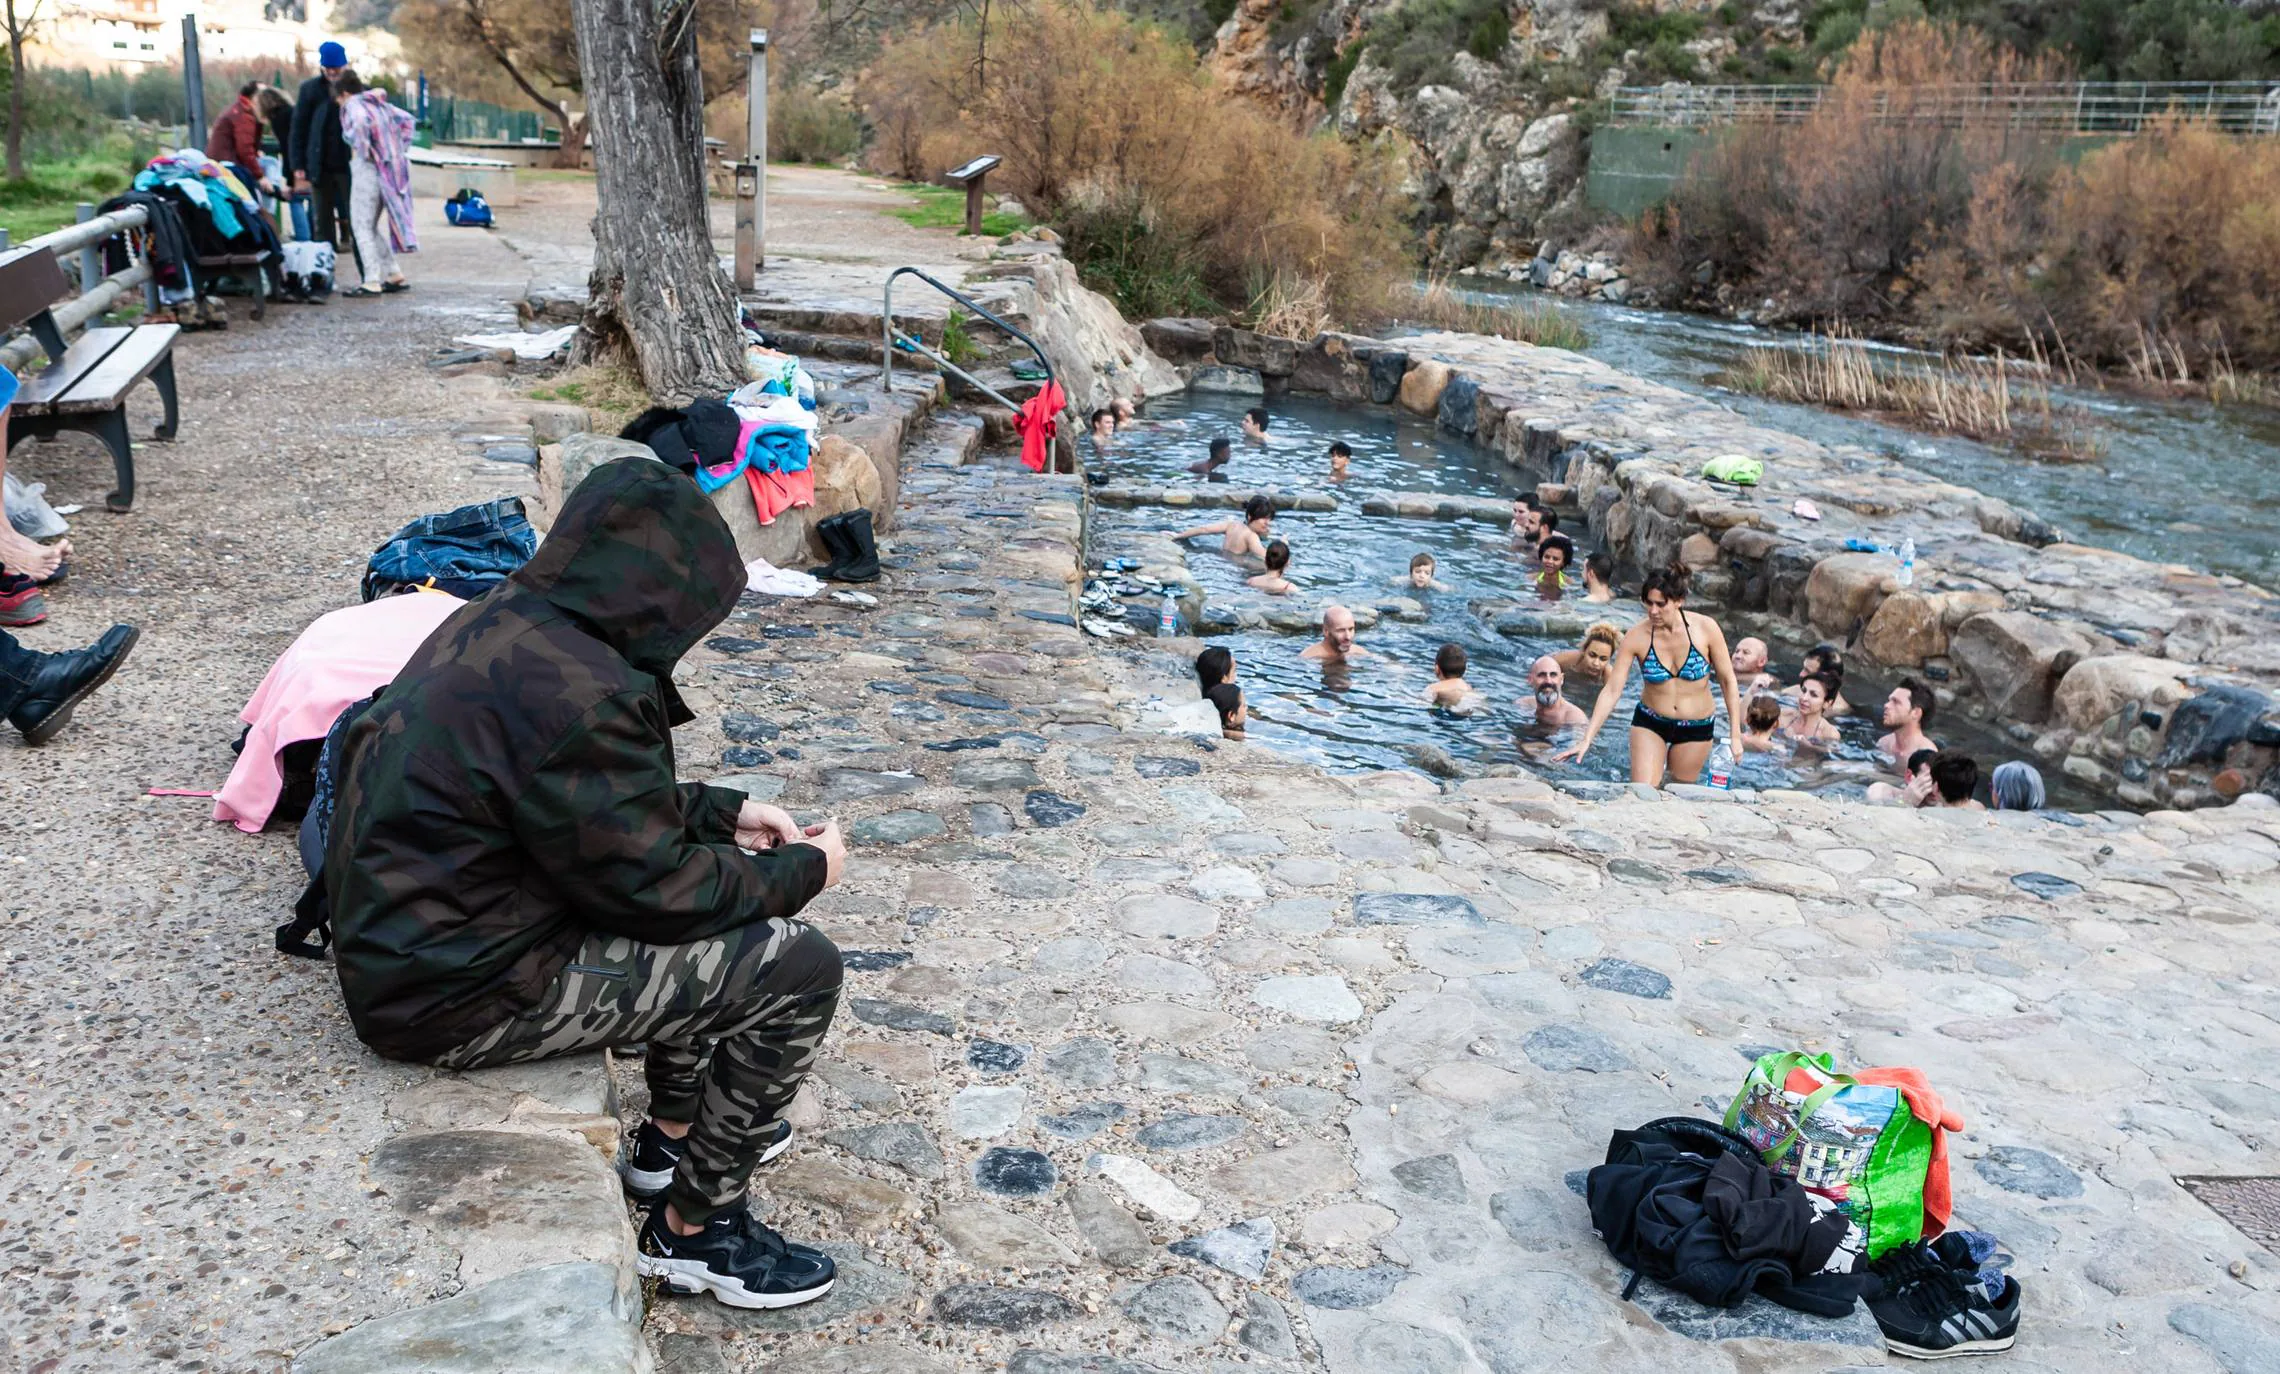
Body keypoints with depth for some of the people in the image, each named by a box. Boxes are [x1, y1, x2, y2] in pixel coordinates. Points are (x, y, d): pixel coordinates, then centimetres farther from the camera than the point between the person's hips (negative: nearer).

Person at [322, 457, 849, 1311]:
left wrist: (725, 812, 15)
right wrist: (802, 870, -5)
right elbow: (657, 891, -19)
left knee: (722, 877, 21)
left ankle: (674, 1133, 32)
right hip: (458, 993, -10)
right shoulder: (571, 691, -27)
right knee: (799, 967, -11)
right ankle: (693, 1230, 6)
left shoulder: (504, 623, 3)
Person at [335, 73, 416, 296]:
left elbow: (359, 122, -29)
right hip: (391, 166, 8)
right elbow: (406, 119, 26)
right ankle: (394, 275, 15)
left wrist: (362, 150, -18)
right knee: (372, 225, 17)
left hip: (368, 167, -8)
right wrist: (399, 148, 19)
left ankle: (372, 282, -9)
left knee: (362, 225, -4)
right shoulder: (379, 103, 17)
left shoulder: (352, 105, -7)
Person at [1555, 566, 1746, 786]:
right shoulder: (1637, 636, -15)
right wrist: (1587, 739, -18)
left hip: (1696, 728, 0)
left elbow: (1727, 681, -5)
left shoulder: (1705, 628, -15)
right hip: (1649, 724, 0)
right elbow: (1612, 690, -13)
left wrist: (1736, 735, -5)